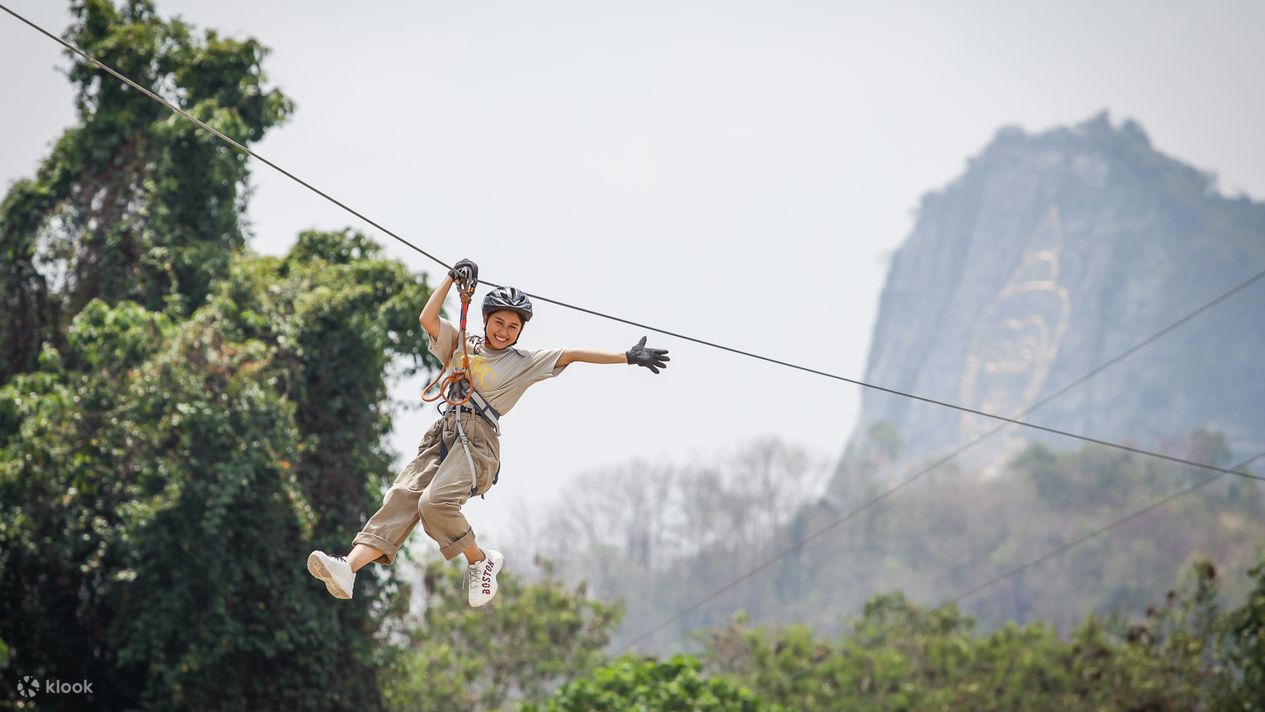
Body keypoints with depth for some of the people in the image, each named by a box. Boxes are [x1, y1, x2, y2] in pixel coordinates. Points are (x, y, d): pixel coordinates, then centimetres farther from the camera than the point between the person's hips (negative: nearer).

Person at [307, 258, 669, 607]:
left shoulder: (525, 362, 14)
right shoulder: (461, 345, 22)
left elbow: (572, 355, 8)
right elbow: (427, 318, 12)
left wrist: (629, 357, 3)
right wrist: (452, 278, 9)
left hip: (477, 441, -4)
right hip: (442, 435, 4)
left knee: (435, 502, -28)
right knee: (401, 499, -15)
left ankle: (481, 561, -5)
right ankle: (348, 569, -31)